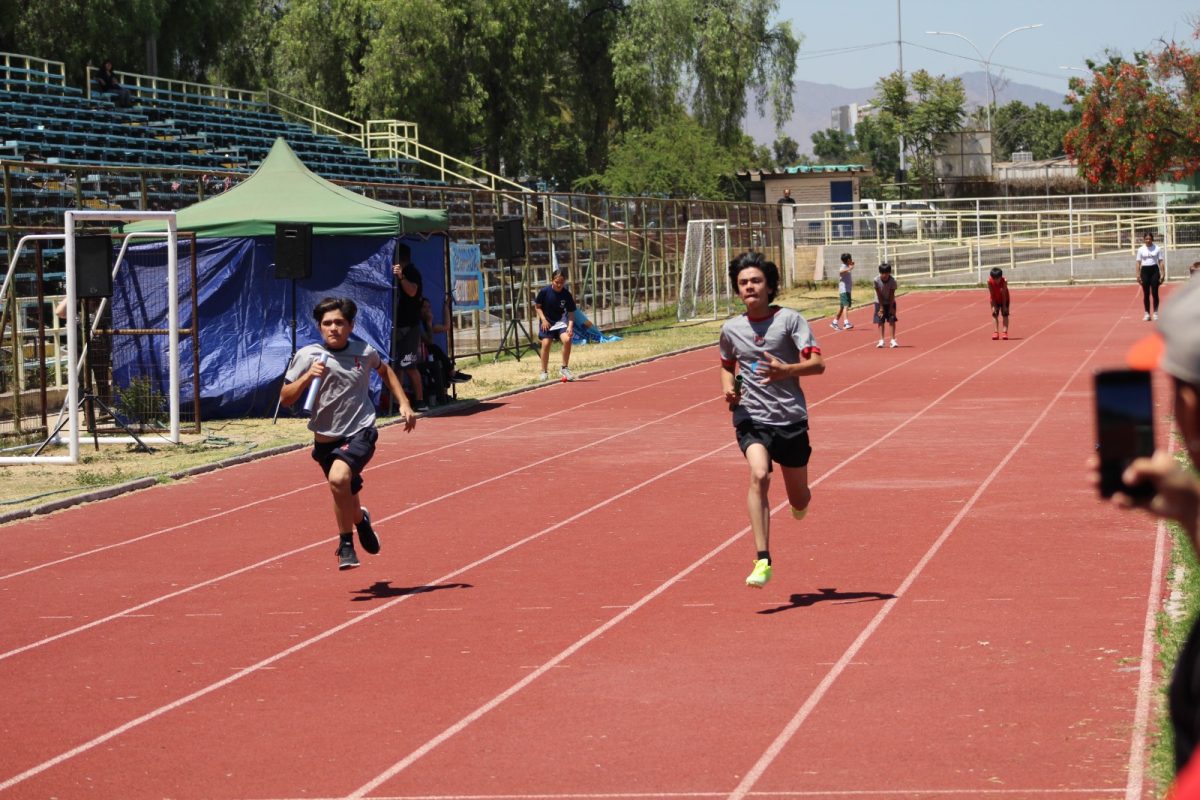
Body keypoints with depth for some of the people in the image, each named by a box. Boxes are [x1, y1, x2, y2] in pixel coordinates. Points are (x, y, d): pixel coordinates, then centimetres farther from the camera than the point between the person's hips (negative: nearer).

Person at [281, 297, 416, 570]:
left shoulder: (365, 352, -1)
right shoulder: (307, 356, -6)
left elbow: (384, 370, 23)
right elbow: (285, 398, -7)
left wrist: (404, 404, 18)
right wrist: (307, 376, -22)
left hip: (360, 433, -2)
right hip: (326, 439, 2)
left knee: (339, 478, -27)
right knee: (345, 496, 15)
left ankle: (346, 543, -7)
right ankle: (360, 520, 51)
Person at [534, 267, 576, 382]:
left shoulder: (566, 295, -13)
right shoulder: (545, 291, -16)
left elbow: (571, 312, -9)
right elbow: (537, 306, -2)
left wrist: (570, 326, -24)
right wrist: (543, 319, -13)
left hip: (560, 321, 1)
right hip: (546, 321, -1)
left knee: (567, 339, -21)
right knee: (546, 343, -10)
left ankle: (564, 368, -6)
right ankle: (544, 372, 6)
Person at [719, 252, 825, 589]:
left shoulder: (790, 319, -4)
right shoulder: (731, 329, 6)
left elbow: (817, 363, -12)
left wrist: (787, 370, -32)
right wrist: (728, 389, 5)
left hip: (791, 418, -1)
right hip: (751, 418, 1)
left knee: (799, 500, 9)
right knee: (758, 475, -28)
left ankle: (801, 501, 52)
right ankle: (762, 561, -31)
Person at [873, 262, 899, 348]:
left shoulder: (893, 281, -23)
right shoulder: (876, 281, -23)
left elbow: (892, 294, -17)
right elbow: (879, 295, -17)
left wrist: (891, 307, -16)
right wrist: (881, 307, -15)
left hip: (890, 302, 0)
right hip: (880, 302, 0)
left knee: (892, 320, -6)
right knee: (880, 321, -3)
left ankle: (893, 340, -2)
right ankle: (881, 340, 2)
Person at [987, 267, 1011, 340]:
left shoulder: (1004, 281, -31)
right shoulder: (989, 281, -27)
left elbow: (1004, 294, -24)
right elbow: (992, 294, -20)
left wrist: (1004, 306, -19)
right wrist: (994, 306, -18)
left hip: (1004, 299, -1)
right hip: (995, 299, 1)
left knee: (1005, 314, -4)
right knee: (994, 314, -3)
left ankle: (1005, 332, -5)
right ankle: (996, 332, -2)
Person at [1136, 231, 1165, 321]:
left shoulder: (1157, 249, 2)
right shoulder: (1141, 250, 5)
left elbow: (1161, 262, 2)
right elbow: (1138, 262, 5)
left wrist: (1162, 274, -5)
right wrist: (1137, 275, -2)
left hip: (1154, 270, -1)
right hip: (1145, 271, 1)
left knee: (1155, 293, -2)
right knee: (1146, 294, 2)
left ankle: (1155, 313, 6)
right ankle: (1147, 314, 9)